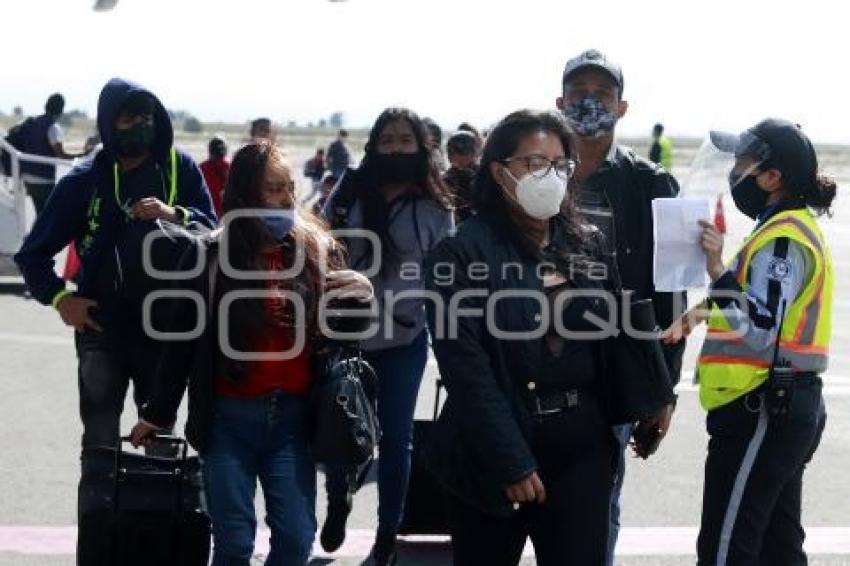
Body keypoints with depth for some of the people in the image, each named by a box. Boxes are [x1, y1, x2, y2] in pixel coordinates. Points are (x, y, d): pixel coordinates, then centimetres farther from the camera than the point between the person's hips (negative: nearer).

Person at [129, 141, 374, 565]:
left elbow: (344, 333, 10)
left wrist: (361, 295, -11)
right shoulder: (213, 256, -3)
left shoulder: (317, 250, 2)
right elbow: (185, 339, 3)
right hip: (229, 418, -2)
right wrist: (157, 413, 5)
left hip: (292, 417, 2)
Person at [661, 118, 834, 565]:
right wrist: (704, 312, 12)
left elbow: (759, 332, -27)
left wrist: (717, 269, -28)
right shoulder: (793, 227, 16)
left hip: (761, 413, -11)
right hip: (785, 409, 11)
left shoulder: (783, 239, -17)